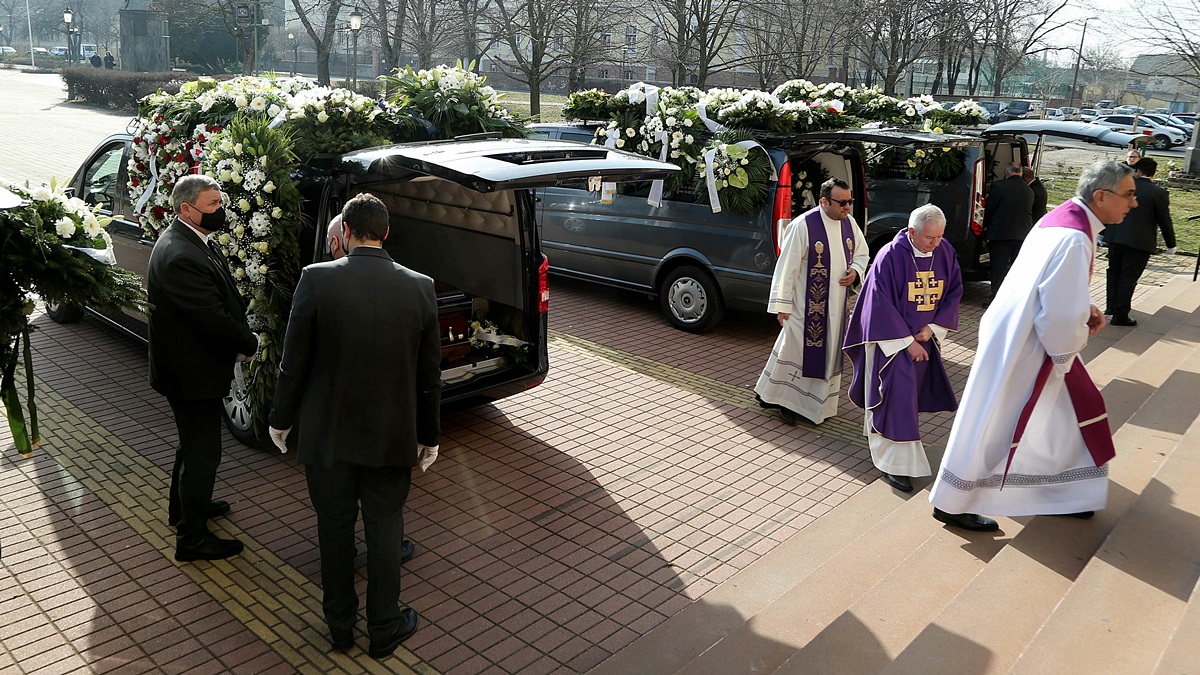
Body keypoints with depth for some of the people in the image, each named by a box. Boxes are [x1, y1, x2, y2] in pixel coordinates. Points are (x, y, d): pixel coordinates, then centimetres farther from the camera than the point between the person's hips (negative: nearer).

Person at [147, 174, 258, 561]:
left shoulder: (194, 240, 5)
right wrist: (250, 343, -12)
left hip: (193, 365, 11)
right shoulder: (180, 257, -29)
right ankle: (192, 540, 17)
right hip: (192, 371, -11)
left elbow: (224, 301, 10)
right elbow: (214, 319, -29)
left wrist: (239, 337, -4)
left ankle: (184, 507, 47)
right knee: (203, 453, 3)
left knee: (194, 444, 27)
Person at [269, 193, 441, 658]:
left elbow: (294, 361, -8)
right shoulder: (420, 288, -9)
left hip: (327, 434, 0)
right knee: (384, 530, 15)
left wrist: (282, 420, 8)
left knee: (335, 529, 16)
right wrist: (428, 436, 10)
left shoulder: (316, 280, -13)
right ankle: (384, 630, 28)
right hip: (392, 437, 1)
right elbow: (430, 375, -2)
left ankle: (340, 626, 32)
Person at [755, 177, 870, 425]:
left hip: (836, 305, 6)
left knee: (828, 351, 14)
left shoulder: (849, 223, 2)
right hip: (806, 306, -6)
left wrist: (855, 271, -5)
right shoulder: (803, 226, -17)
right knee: (795, 348, 2)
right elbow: (787, 266, -14)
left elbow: (862, 253, 18)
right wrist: (782, 305, -13)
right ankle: (775, 395, 21)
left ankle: (817, 403, 28)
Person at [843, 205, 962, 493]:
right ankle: (895, 463, 0)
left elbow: (954, 291, 5)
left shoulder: (945, 252, -4)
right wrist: (907, 342, -16)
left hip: (925, 336, 6)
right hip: (891, 338, -6)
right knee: (896, 396, -7)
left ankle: (878, 433, 38)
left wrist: (933, 328, -8)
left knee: (914, 391, 16)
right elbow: (881, 304, -18)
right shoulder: (890, 256, -20)